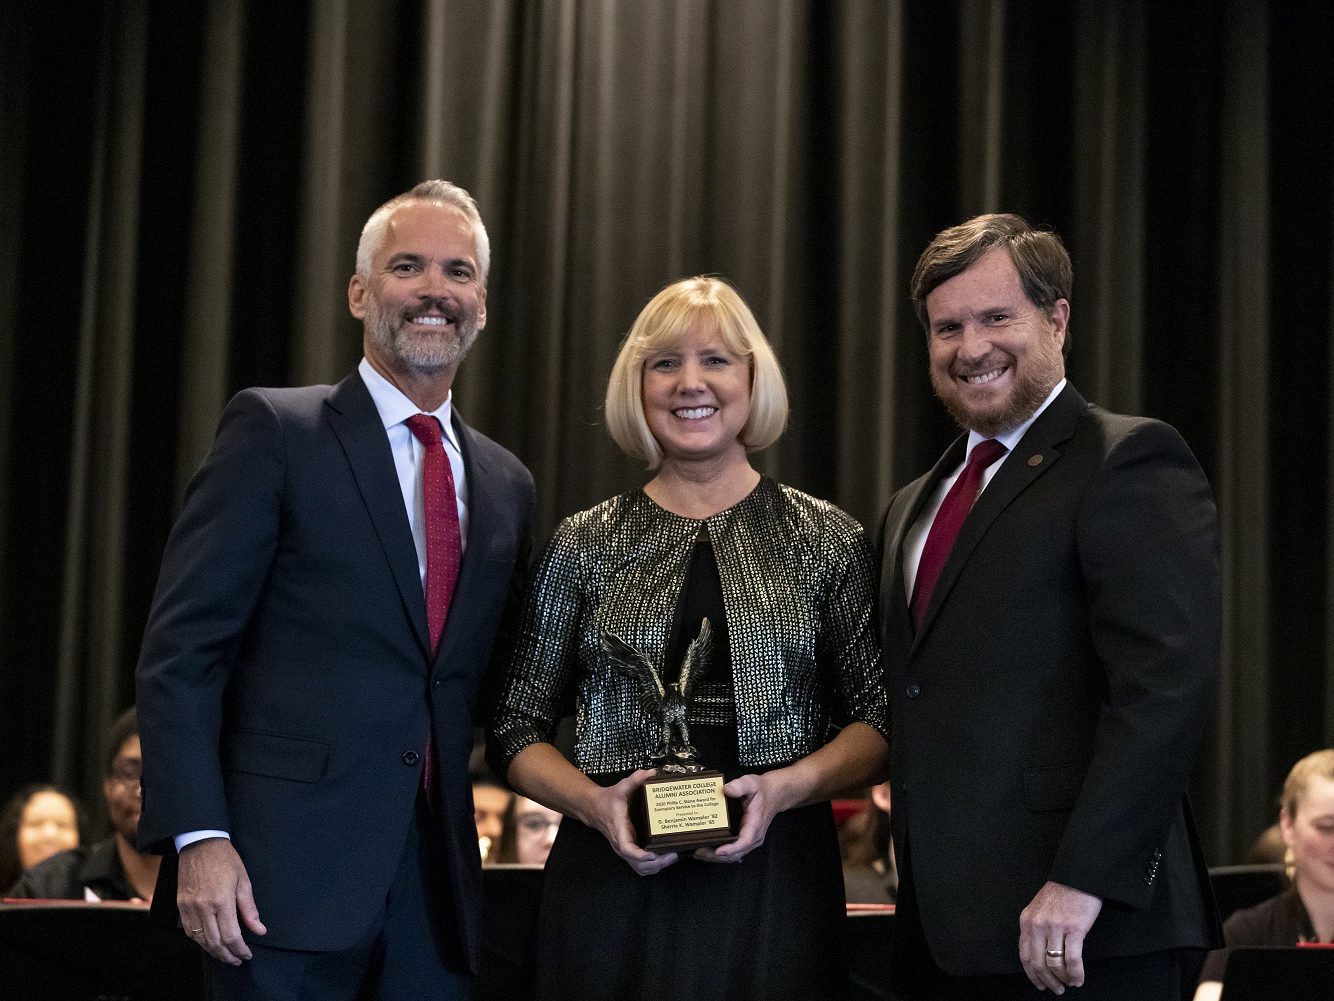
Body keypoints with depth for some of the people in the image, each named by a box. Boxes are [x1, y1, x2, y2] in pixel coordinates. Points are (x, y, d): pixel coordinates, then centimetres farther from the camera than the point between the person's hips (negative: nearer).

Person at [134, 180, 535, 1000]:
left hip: (438, 881, 5)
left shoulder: (506, 484, 15)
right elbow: (182, 648, -7)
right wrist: (198, 836, -15)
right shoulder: (275, 430, -1)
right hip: (287, 871, -5)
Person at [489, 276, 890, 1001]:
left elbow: (878, 724, 4)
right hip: (612, 884, 0)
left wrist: (786, 786, -13)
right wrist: (594, 802, -10)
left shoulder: (827, 539, 4)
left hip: (773, 880, 0)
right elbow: (517, 731, 8)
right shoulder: (584, 545, 5)